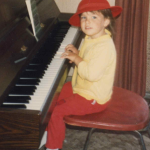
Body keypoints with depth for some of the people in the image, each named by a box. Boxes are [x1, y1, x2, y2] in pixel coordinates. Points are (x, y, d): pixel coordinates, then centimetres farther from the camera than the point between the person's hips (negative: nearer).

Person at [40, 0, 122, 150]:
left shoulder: (104, 46, -30)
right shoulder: (91, 39, 2)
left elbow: (92, 73, -39)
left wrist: (76, 59, -26)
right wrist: (77, 53, 3)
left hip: (93, 98, -11)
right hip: (80, 87, 11)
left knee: (56, 112, -13)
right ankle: (50, 131, 38)